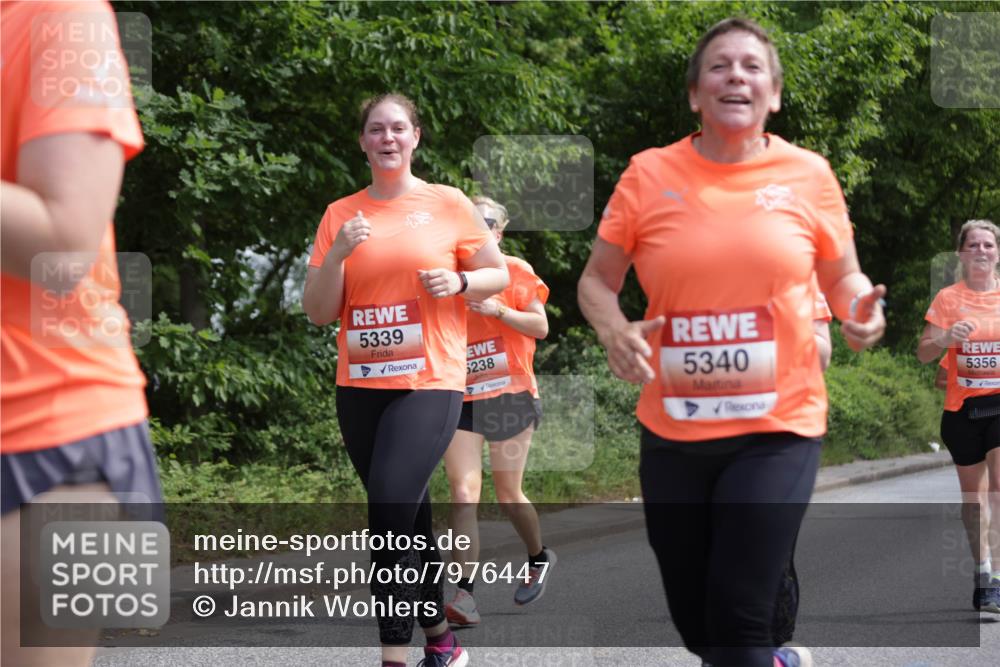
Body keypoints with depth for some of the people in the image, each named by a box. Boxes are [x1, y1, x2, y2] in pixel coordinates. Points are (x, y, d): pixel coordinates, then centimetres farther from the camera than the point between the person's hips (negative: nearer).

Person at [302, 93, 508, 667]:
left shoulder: (448, 204, 1)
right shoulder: (340, 215, 8)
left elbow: (499, 275, 9)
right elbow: (318, 313, 6)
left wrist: (458, 282, -11)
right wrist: (337, 253, -10)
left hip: (430, 383, -4)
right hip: (360, 387, 4)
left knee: (391, 509, -19)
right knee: (409, 516, 12)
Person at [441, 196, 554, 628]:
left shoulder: (514, 271, 2)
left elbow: (540, 326, -5)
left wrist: (499, 310, -19)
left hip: (509, 396, -2)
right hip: (460, 398, 2)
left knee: (508, 494, 5)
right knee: (463, 492, -12)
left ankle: (540, 557, 36)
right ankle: (464, 596, -19)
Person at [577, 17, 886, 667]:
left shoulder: (808, 174, 0)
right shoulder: (648, 175, -2)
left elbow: (844, 278, 12)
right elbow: (597, 280, 7)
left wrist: (861, 310, -11)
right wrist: (614, 331, -15)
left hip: (778, 429, -2)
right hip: (674, 432, 2)